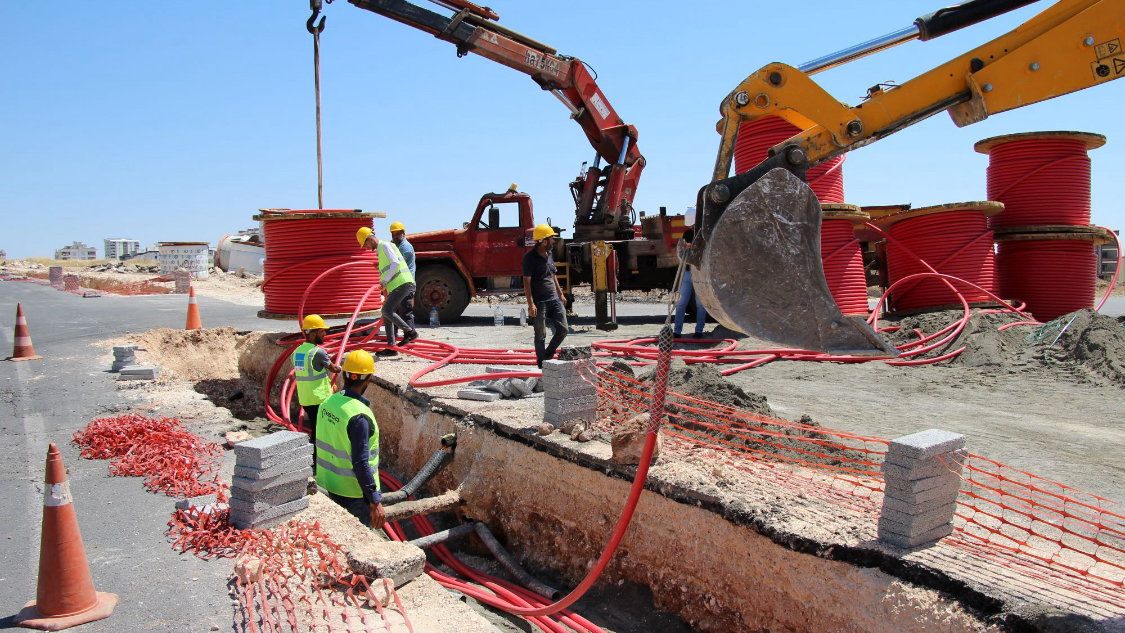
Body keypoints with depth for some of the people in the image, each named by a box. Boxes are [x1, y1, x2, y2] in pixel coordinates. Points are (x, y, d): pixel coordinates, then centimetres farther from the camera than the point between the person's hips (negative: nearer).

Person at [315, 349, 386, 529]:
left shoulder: (328, 403, -2)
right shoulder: (359, 416, -26)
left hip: (329, 486, 8)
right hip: (354, 493, -8)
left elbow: (326, 446, 9)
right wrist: (375, 502, -21)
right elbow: (361, 464, -26)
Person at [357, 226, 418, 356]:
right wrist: (385, 289, 20)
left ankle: (410, 331, -12)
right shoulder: (380, 251, 26)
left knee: (387, 311, -19)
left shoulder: (385, 245, -3)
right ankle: (391, 347, 7)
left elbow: (395, 263, -16)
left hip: (403, 283, -10)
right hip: (396, 287, 10)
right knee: (386, 316, 7)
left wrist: (385, 281, -13)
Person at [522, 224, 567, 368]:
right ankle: (542, 365, 11)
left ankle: (548, 355, 25)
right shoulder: (530, 257, -11)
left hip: (554, 299, 7)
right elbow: (526, 281, -14)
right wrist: (530, 304, -19)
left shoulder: (549, 255, 13)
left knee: (562, 330, 5)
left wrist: (560, 294, 21)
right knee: (541, 335, 1)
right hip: (539, 302, -7)